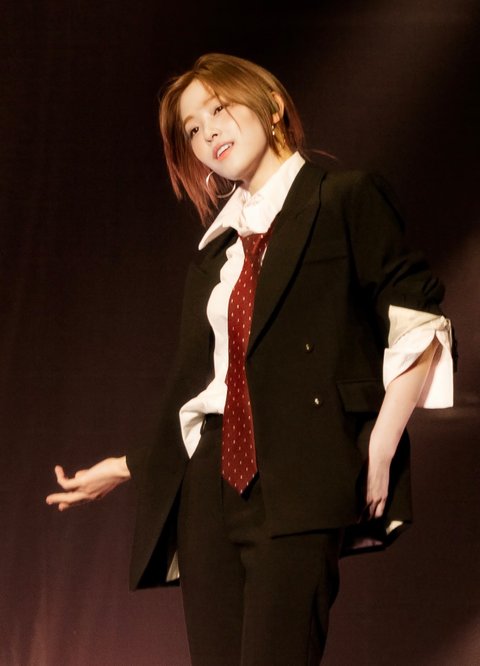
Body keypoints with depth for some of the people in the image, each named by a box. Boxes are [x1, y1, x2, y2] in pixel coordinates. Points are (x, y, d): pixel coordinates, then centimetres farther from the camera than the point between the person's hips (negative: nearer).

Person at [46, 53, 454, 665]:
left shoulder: (347, 199, 2)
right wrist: (127, 468, 23)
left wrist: (379, 451, -11)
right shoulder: (216, 249, 20)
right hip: (209, 483, 6)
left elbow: (417, 327, -5)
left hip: (299, 485, -6)